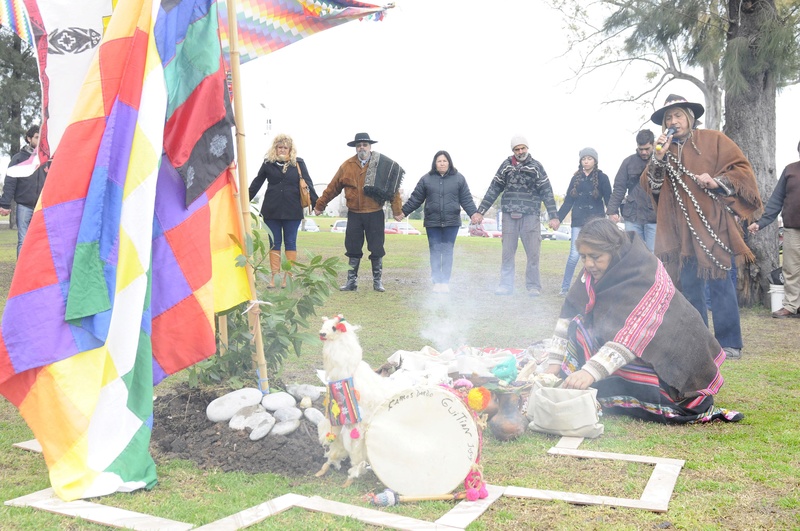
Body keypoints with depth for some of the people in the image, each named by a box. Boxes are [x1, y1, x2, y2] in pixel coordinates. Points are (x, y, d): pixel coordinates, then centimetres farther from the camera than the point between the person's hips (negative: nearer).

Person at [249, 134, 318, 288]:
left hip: (292, 211, -1)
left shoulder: (298, 163, 3)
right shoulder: (268, 163, 6)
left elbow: (308, 184, 2)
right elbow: (256, 184, 13)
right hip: (272, 211, 1)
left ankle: (289, 277, 9)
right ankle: (274, 277, 8)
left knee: (290, 243, 4)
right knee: (274, 244, 5)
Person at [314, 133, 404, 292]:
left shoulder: (382, 165, -4)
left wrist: (397, 210, -11)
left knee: (376, 249, 5)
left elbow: (392, 188, -6)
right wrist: (320, 205, 10)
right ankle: (352, 282, 19)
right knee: (353, 249, 8)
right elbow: (333, 188, 7)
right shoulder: (347, 165, 2)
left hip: (375, 214, -2)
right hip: (354, 214, 2)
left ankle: (377, 282, 19)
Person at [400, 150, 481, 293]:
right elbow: (416, 198, 7)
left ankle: (445, 282, 10)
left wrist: (473, 213, -8)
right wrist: (403, 211, 3)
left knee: (448, 251, 3)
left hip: (451, 222, 0)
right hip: (432, 222, 0)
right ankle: (437, 282, 5)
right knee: (435, 251, 0)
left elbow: (466, 199, 5)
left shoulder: (459, 178, 5)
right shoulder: (426, 179, 5)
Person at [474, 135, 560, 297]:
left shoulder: (536, 166, 4)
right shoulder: (506, 166, 8)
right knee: (507, 253, 3)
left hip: (530, 216, -1)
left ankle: (533, 286, 7)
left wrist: (553, 216, -3)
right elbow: (493, 190, 10)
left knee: (533, 253, -3)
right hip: (509, 216, 1)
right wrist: (480, 211, 5)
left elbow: (547, 192, 3)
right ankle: (506, 285, 11)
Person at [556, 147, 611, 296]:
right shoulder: (576, 178, 10)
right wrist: (558, 218, 4)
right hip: (578, 222, 1)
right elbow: (568, 201, 10)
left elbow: (608, 199, -3)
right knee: (574, 255, -4)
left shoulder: (602, 178, 2)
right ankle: (565, 288, 1)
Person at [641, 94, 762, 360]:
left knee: (719, 282, -6)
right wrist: (658, 157, -7)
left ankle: (729, 343, 0)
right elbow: (650, 186, 6)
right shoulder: (663, 149, 16)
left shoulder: (712, 140, 4)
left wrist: (718, 182, -18)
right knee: (689, 285, 7)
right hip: (680, 229, 4)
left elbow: (742, 168, -1)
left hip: (712, 224, -4)